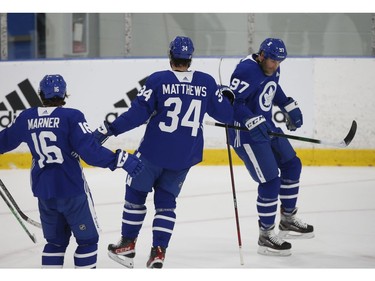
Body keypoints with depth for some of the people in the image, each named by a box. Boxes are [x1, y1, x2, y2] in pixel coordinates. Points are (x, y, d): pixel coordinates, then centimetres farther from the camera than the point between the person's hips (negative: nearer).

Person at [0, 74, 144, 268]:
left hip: (43, 190, 5)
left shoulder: (27, 118, 2)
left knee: (55, 241, 19)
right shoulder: (71, 117, -13)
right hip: (72, 190, -5)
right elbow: (90, 151, -21)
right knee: (87, 239, 8)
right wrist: (120, 159, -18)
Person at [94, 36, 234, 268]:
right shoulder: (207, 82, -2)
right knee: (166, 201, 16)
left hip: (154, 151, -3)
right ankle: (158, 252, 6)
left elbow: (138, 113, -15)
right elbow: (225, 114, 5)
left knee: (136, 192, 17)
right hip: (185, 156, 3)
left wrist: (110, 129, -10)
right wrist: (227, 96, 25)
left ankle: (128, 244, 22)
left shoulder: (158, 80, -10)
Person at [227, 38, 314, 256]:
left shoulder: (272, 69, 6)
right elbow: (233, 102, -28)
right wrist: (253, 122, -35)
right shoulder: (247, 70, -24)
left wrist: (290, 107, 18)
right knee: (270, 182, -11)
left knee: (292, 165, 16)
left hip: (267, 127, 10)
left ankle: (288, 220, 31)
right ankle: (265, 236, 2)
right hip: (246, 134, -10)